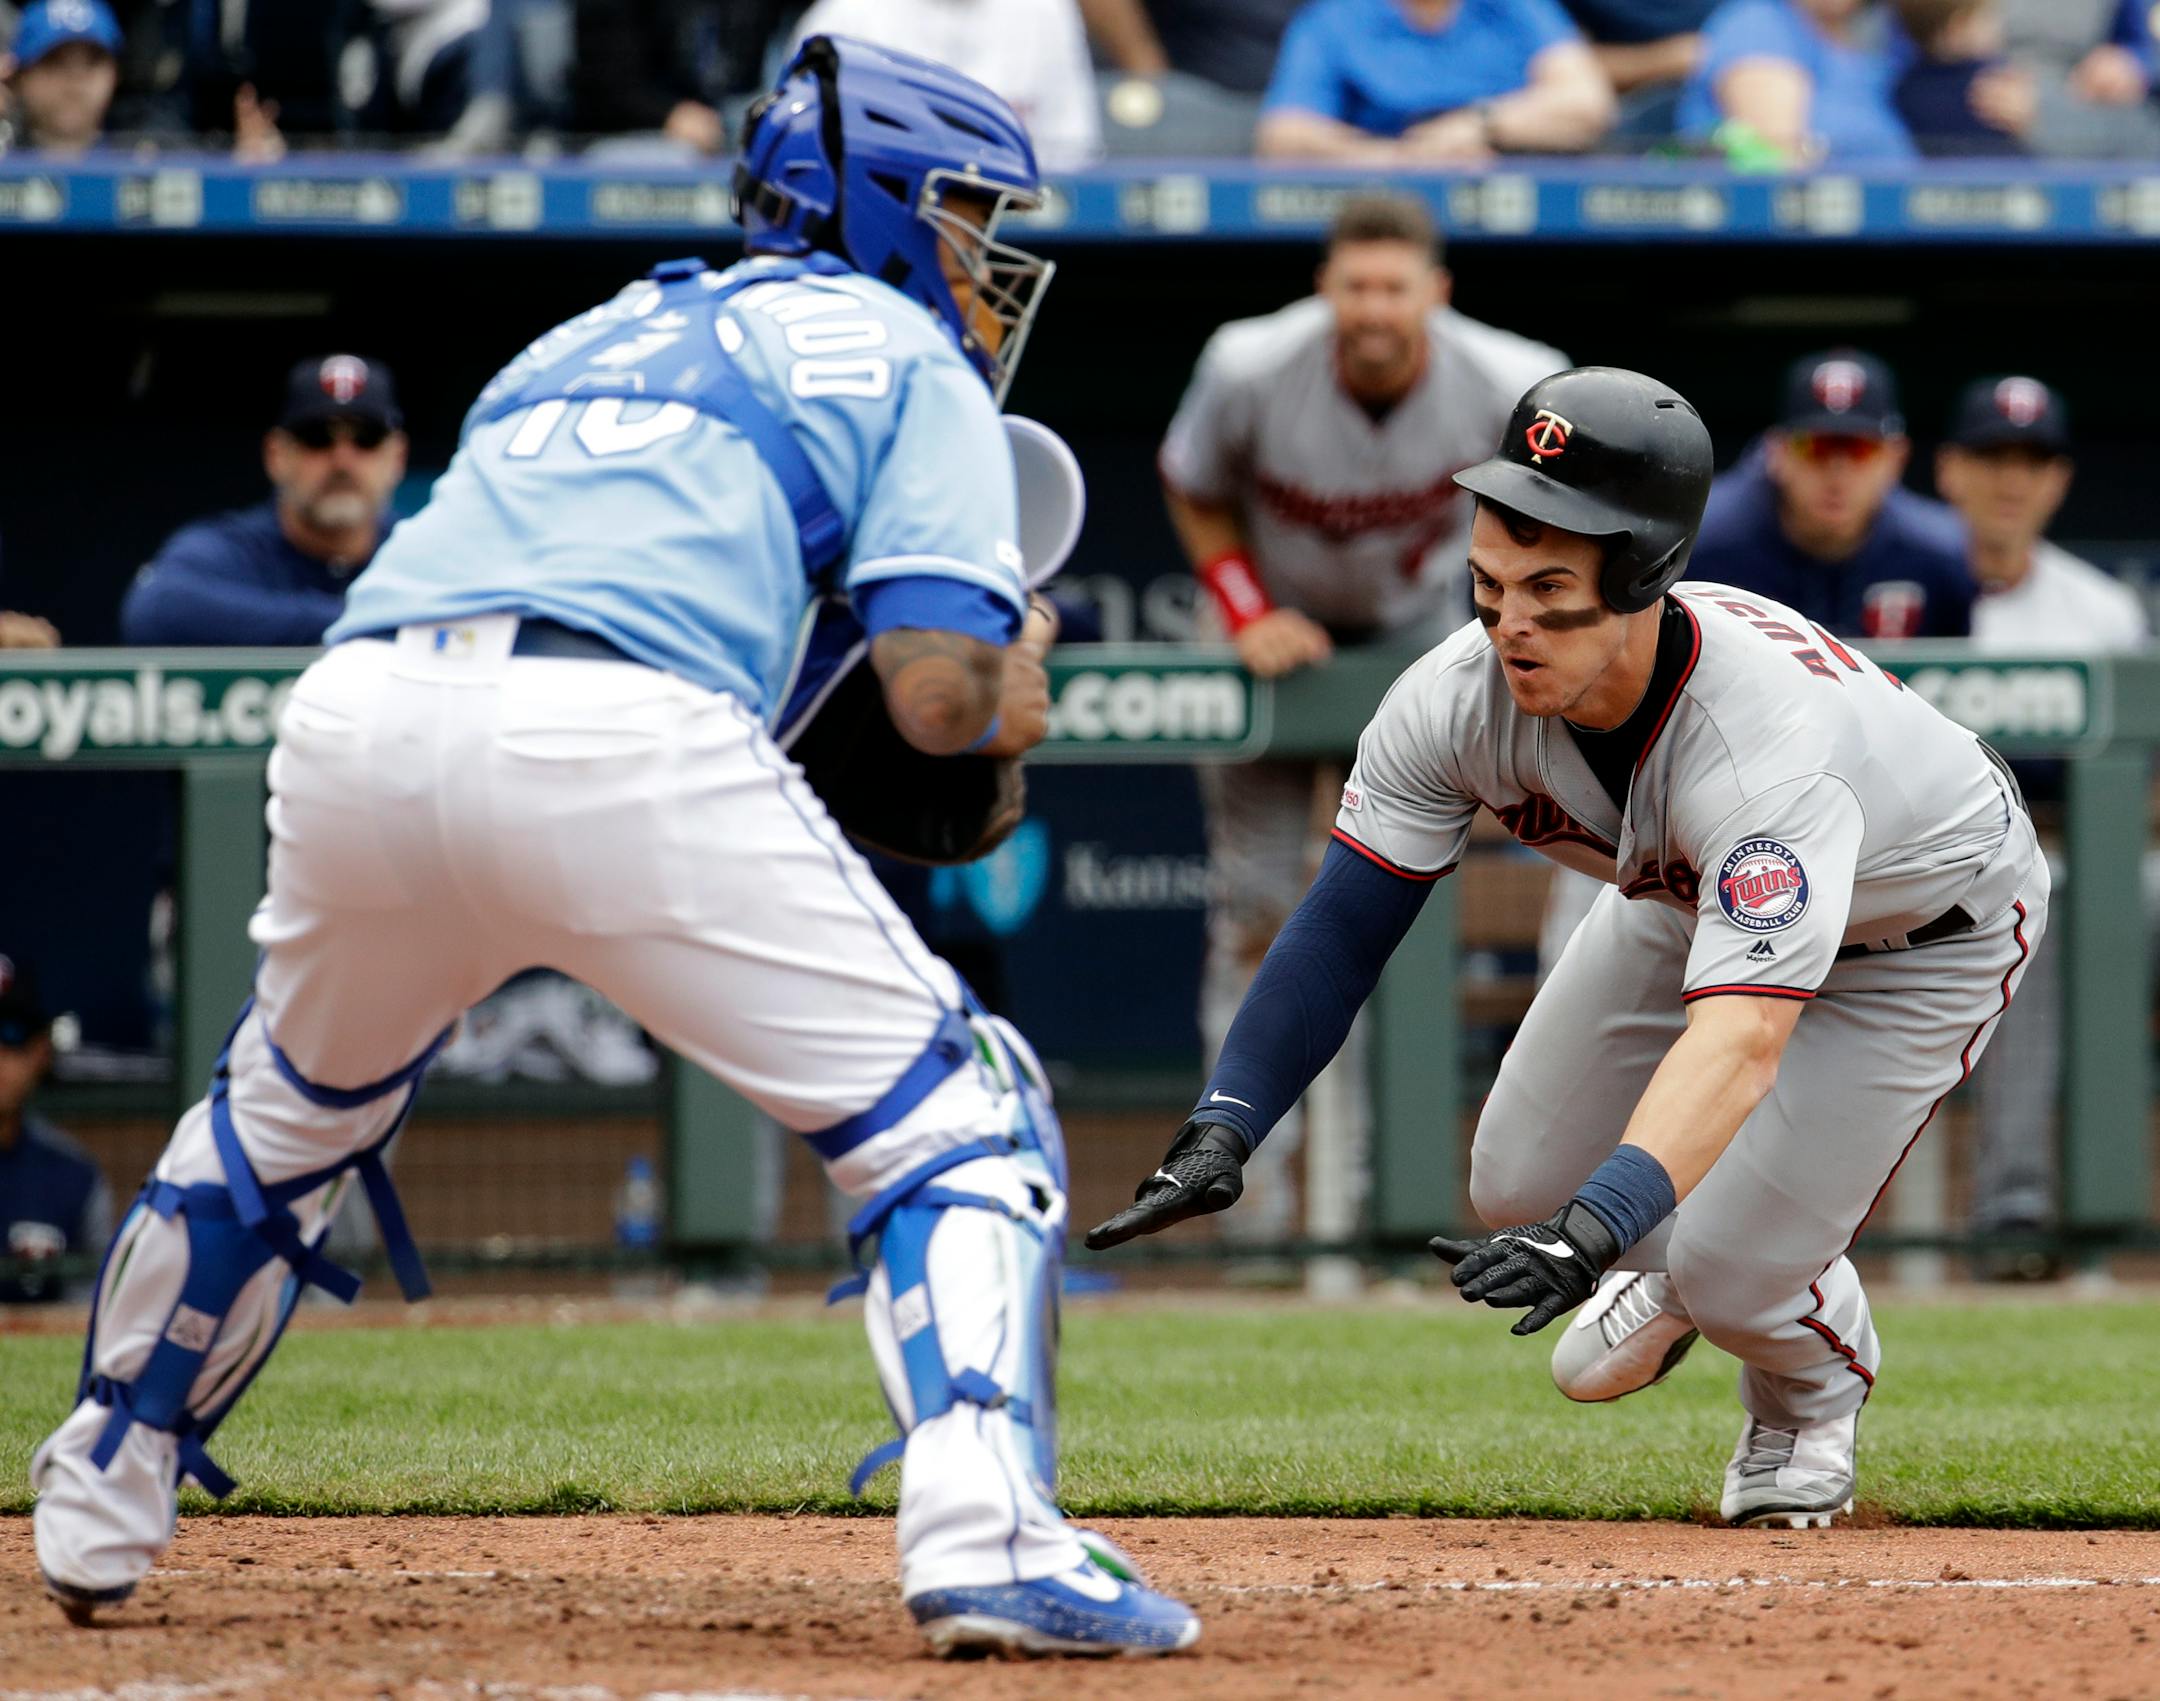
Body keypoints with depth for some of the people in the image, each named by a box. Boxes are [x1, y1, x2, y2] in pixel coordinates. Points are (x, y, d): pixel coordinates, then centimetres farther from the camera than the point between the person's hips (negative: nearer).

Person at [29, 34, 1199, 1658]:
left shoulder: (584, 341, 37)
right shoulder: (905, 364, 18)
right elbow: (937, 694, 4)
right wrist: (1010, 694, 27)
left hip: (357, 708, 6)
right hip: (621, 737, -6)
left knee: (288, 1110, 32)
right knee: (952, 1115, 2)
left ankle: (98, 1511, 42)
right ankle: (982, 1531, -19)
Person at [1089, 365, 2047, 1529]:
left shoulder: (1767, 745, -47)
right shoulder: (1460, 695, -29)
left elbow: (1740, 1038, -56)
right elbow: (1345, 920, -21)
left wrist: (1588, 1235, -69)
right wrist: (1222, 1130, -35)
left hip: (1931, 927, -6)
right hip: (1687, 899, 6)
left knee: (1736, 1274, -15)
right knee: (1519, 1184, 1)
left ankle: (1818, 1378, 23)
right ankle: (1680, 1270, 37)